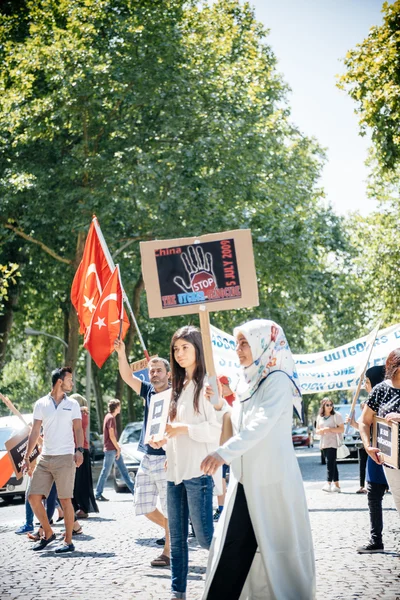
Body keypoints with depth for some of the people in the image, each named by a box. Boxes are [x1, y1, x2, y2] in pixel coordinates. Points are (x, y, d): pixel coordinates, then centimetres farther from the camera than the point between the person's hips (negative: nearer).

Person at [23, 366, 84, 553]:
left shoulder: (72, 404, 6)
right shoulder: (41, 404, 7)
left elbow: (78, 429, 0)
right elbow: (35, 432, 6)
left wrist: (79, 450, -16)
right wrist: (27, 456, 0)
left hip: (65, 458, -2)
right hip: (45, 458, 2)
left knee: (65, 500, -3)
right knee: (34, 497, 0)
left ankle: (68, 541, 5)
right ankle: (48, 534, 19)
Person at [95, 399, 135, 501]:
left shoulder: (110, 417, 15)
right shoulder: (110, 418, -15)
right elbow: (111, 436, -19)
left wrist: (118, 446, 14)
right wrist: (118, 448, -12)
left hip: (114, 449, 10)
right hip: (110, 450, -10)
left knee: (123, 470, 11)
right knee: (105, 472, -4)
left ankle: (134, 490, 14)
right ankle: (98, 494, 2)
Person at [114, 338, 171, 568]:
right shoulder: (149, 391, 10)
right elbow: (128, 377, 7)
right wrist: (121, 353, -7)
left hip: (166, 458, -7)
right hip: (148, 458, 7)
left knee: (170, 508, -2)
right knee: (143, 505, 9)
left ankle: (168, 551, 7)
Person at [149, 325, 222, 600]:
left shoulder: (207, 385, -7)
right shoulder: (179, 387, 16)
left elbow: (218, 429, -14)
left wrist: (184, 429, -20)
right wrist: (162, 439, 5)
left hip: (198, 471, -8)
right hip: (175, 469, 8)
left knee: (205, 534, -4)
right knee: (177, 537, 10)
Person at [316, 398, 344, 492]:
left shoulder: (336, 415, -2)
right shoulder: (319, 417, 14)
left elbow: (342, 429, -6)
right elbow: (317, 431, 17)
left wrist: (330, 429, -18)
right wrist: (321, 430, -6)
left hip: (333, 443, -6)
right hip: (324, 443, 6)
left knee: (330, 463, -16)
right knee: (332, 464, 8)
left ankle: (329, 484, -23)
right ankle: (336, 485, 12)